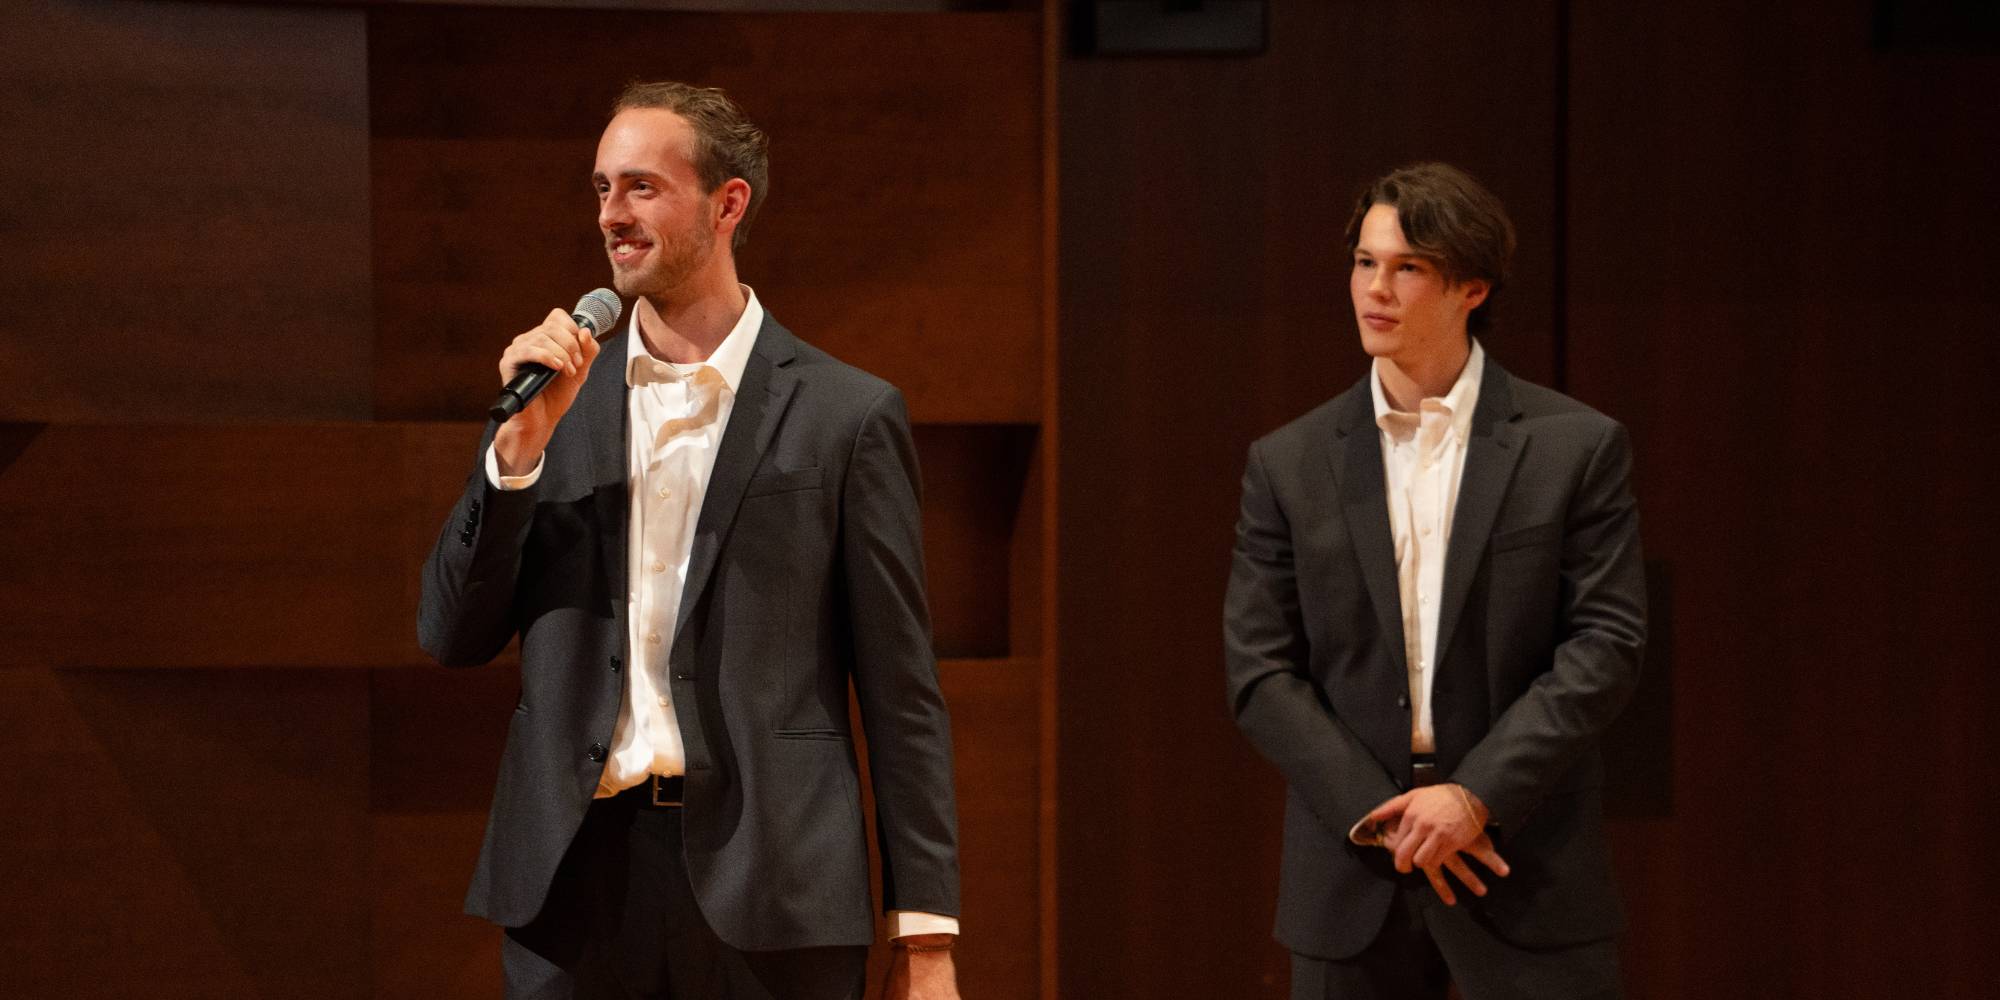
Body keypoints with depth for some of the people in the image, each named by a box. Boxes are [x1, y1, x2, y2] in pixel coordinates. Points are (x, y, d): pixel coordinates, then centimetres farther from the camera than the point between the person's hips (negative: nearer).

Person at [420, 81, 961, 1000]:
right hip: (575, 878, 3)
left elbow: (900, 690, 0)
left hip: (766, 895, -3)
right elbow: (453, 639, 6)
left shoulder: (845, 414, 1)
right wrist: (521, 443, -7)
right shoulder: (561, 401, 10)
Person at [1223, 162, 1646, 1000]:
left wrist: (1476, 795, -14)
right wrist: (1381, 816, -9)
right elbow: (1260, 672, 2)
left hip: (1526, 874, -2)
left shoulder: (1575, 447, 1)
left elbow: (1606, 646, -4)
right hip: (1351, 883, 2)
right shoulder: (1289, 463, 7)